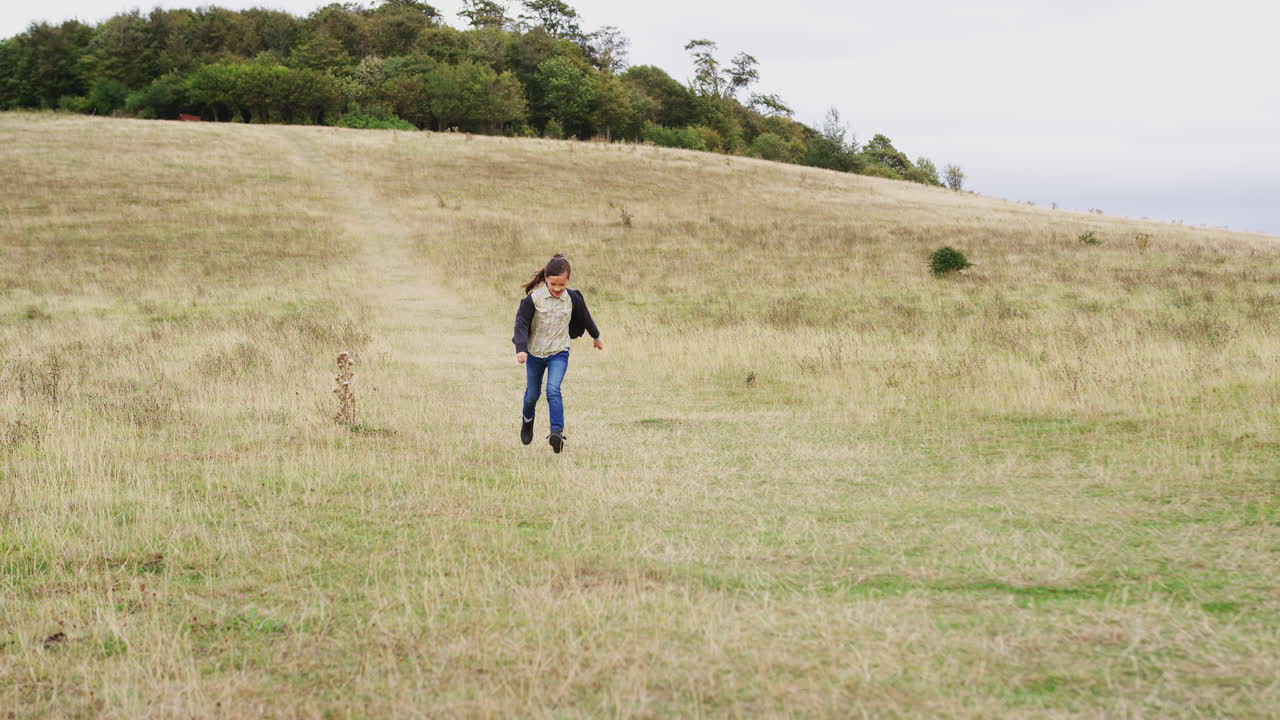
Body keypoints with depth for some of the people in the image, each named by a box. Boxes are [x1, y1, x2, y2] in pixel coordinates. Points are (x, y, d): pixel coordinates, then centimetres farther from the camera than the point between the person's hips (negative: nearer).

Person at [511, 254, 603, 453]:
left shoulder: (572, 299, -8)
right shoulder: (534, 298, -15)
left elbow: (585, 318, 11)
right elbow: (521, 323, -15)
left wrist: (596, 337, 27)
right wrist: (521, 349, -29)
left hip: (559, 353, -1)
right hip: (534, 352, 1)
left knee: (553, 391, -21)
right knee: (532, 393, 14)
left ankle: (557, 431, -26)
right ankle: (527, 420, 44)